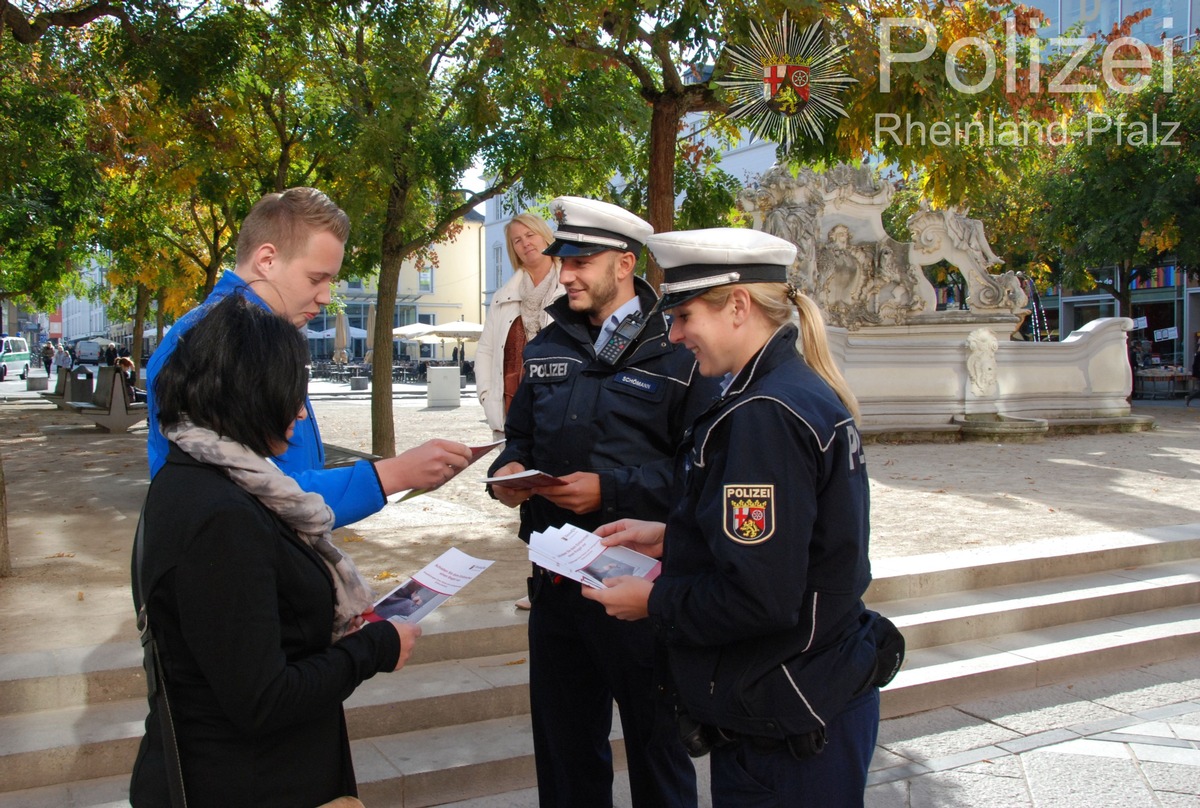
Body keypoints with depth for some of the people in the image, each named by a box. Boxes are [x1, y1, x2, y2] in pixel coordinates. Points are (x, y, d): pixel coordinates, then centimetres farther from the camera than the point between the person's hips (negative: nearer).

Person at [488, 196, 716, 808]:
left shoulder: (678, 352, -10)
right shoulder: (547, 349, 11)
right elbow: (520, 436, 18)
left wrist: (612, 489, -22)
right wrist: (507, 471, -3)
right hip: (555, 577, 6)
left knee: (656, 742, 13)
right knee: (563, 742, 19)